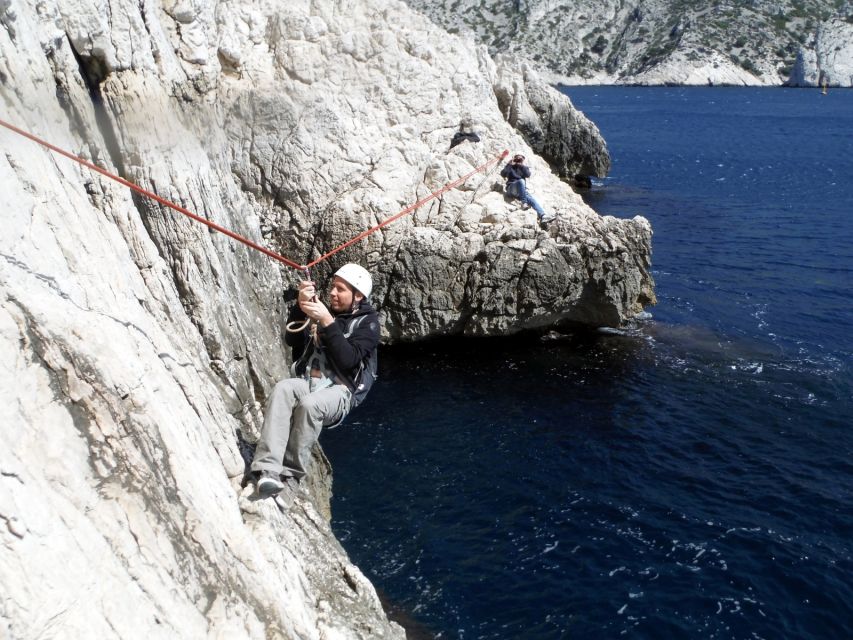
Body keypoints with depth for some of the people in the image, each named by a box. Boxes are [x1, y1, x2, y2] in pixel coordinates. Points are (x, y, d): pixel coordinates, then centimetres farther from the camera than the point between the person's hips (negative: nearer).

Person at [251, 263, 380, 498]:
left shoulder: (367, 321, 5)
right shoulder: (324, 310, 20)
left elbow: (348, 359, -12)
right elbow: (292, 340, 6)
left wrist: (327, 322, -18)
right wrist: (300, 306, -10)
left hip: (339, 389, -4)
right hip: (307, 381, 4)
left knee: (310, 404, -38)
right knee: (282, 389, -32)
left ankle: (290, 475, -27)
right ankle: (268, 469, -43)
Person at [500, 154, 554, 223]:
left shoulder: (524, 167, 19)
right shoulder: (510, 167, 13)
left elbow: (528, 175, -3)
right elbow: (503, 174, -5)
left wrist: (522, 166, -12)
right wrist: (510, 164, -11)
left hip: (522, 190, 3)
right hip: (511, 188, -3)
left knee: (531, 199, -25)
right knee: (521, 181, -35)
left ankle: (542, 215, -44)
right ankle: (524, 203, -39)